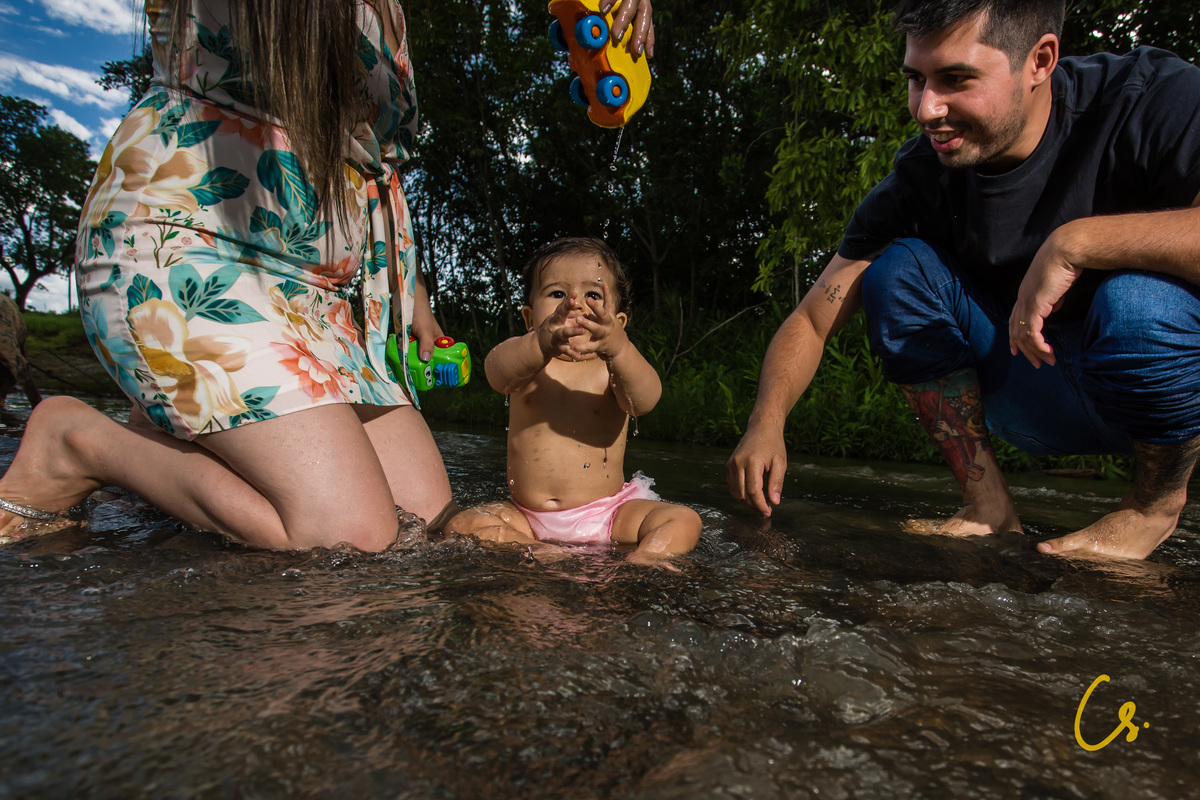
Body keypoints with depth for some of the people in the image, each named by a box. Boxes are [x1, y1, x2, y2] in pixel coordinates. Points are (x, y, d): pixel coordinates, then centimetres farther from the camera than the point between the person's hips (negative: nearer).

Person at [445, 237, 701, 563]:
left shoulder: (615, 365, -4)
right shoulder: (526, 358, -2)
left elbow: (644, 400, -28)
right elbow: (498, 370, -28)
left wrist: (617, 347, -50)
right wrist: (542, 343, -51)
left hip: (607, 514, -1)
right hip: (527, 518, 1)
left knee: (684, 521, -19)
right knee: (461, 526, -19)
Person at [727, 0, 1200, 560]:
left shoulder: (1151, 96, -18)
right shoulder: (917, 179, -10)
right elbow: (811, 321, -11)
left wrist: (1077, 240, -38)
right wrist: (767, 422, -27)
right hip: (1042, 406, 3)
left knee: (1136, 299, -35)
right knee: (898, 267, -17)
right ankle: (988, 508, -10)